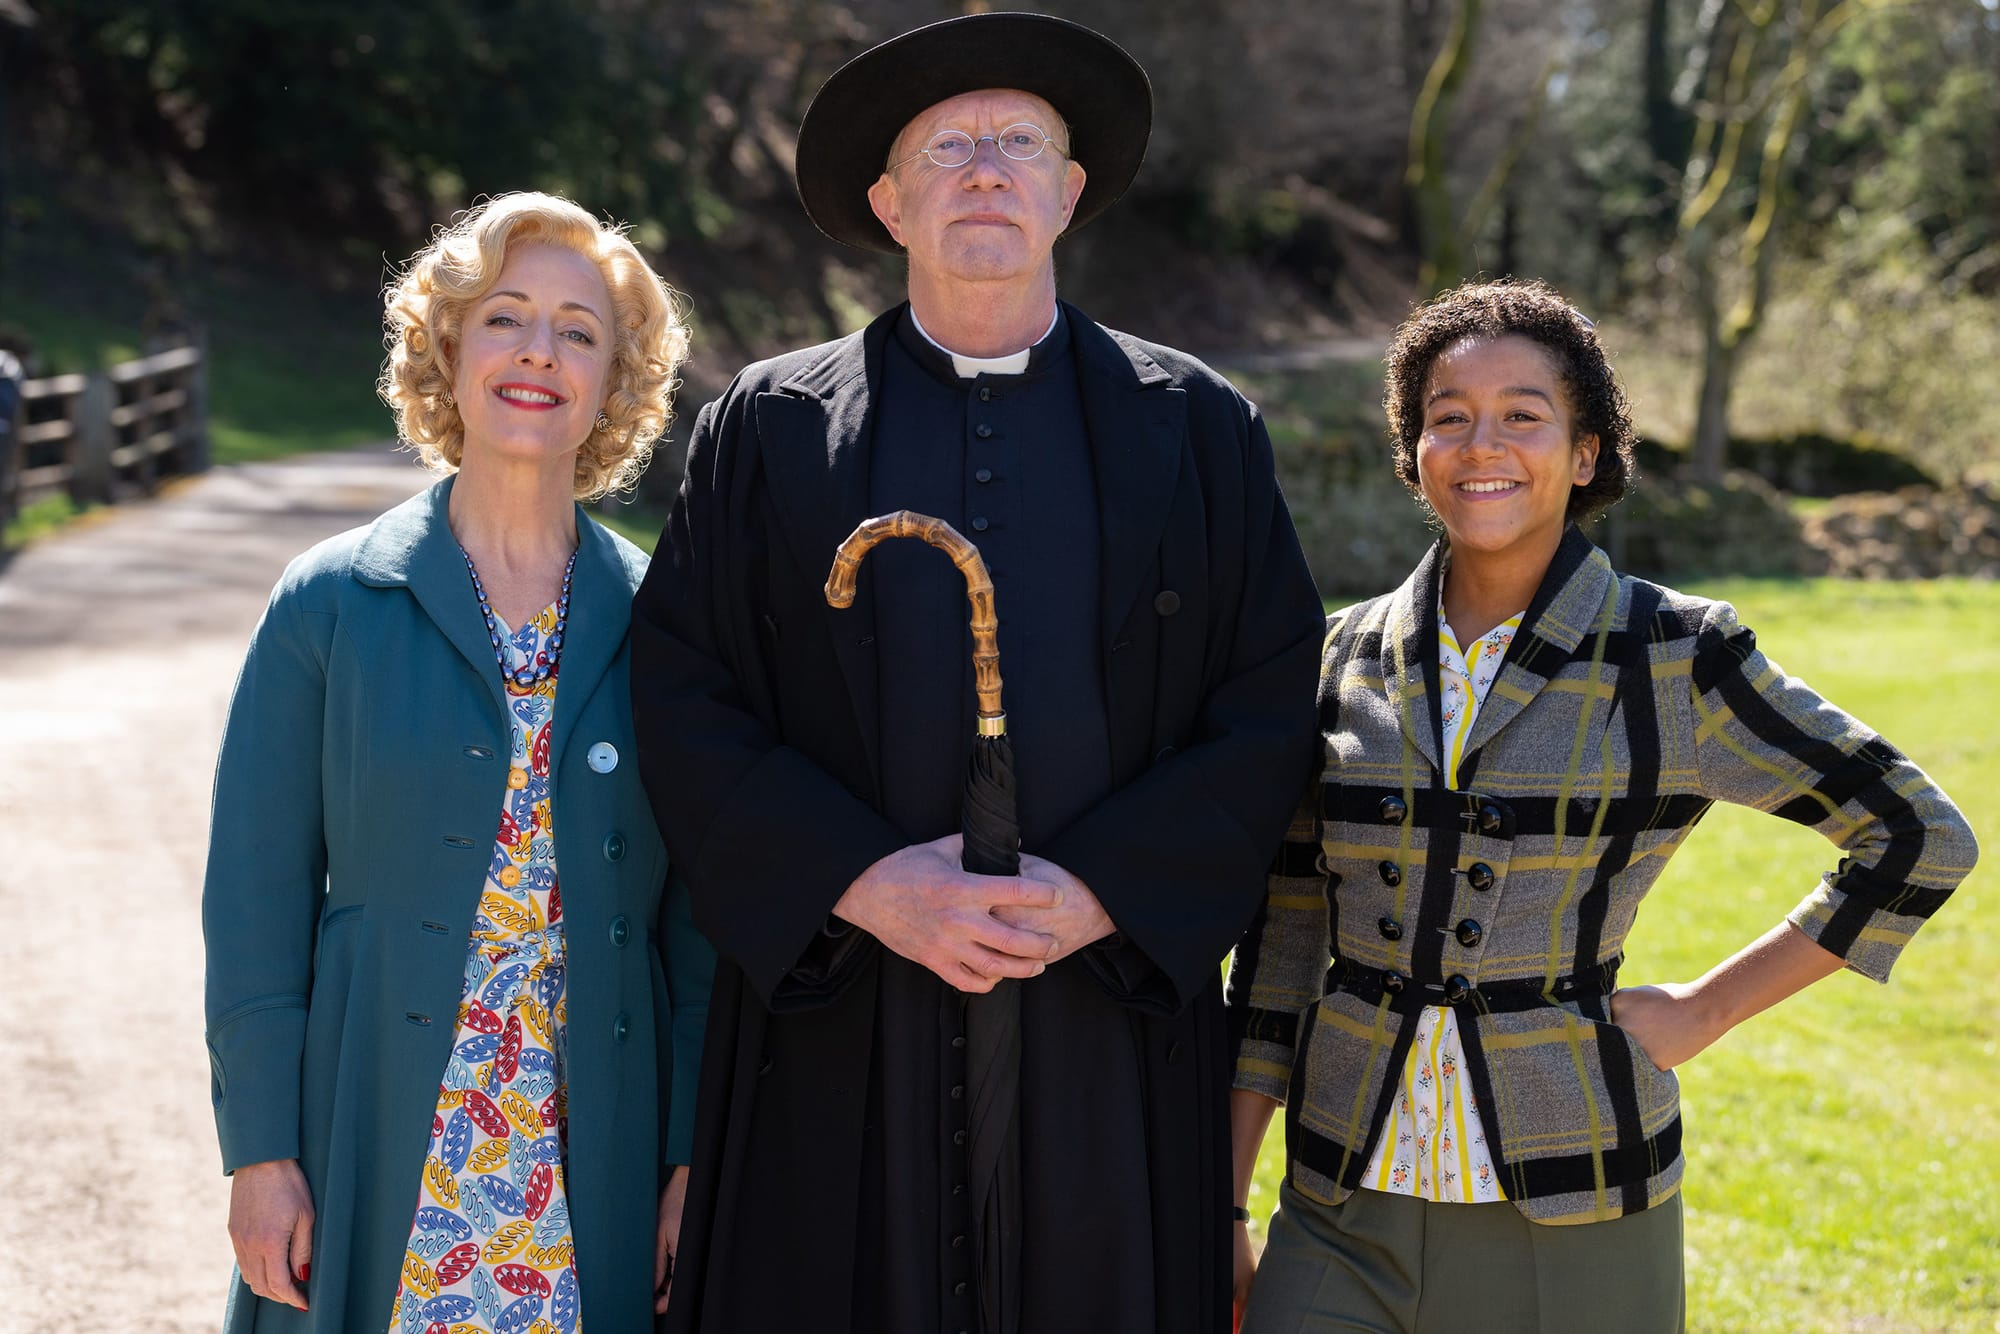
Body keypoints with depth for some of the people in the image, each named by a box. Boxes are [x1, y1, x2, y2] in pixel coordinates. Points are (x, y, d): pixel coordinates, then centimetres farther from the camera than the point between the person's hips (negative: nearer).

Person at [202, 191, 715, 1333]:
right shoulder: (333, 605, -2)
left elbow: (700, 915, 4)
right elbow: (258, 894, -1)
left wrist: (697, 1155, -1)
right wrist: (261, 1152, -5)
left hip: (596, 1166, 1)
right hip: (375, 1153, -1)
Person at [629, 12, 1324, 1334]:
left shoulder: (1199, 429, 8)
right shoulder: (767, 428, 7)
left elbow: (1270, 711, 1)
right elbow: (685, 704, 0)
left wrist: (1096, 896, -12)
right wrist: (863, 883, -13)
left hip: (1112, 1017, 1)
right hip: (836, 1029, 0)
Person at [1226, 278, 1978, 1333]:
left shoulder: (1674, 660, -4)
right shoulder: (1343, 657, 4)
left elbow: (1918, 837, 2)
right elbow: (1280, 938, 8)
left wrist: (1706, 1009, -2)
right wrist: (1222, 1207, 6)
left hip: (1571, 1222, -2)